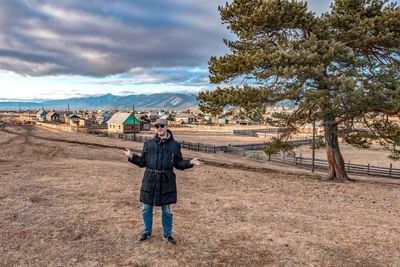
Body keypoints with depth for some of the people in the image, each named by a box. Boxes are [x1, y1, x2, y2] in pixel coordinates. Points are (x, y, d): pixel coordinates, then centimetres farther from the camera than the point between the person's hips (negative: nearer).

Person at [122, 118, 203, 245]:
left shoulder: (174, 145, 2)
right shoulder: (148, 144, 5)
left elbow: (179, 164, 5)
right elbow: (142, 162, 8)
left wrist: (190, 162, -10)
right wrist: (132, 156, -5)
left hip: (166, 181, -1)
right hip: (150, 180, 2)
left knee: (166, 210, 8)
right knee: (146, 208, 11)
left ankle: (167, 234, 25)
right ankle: (147, 232, 31)